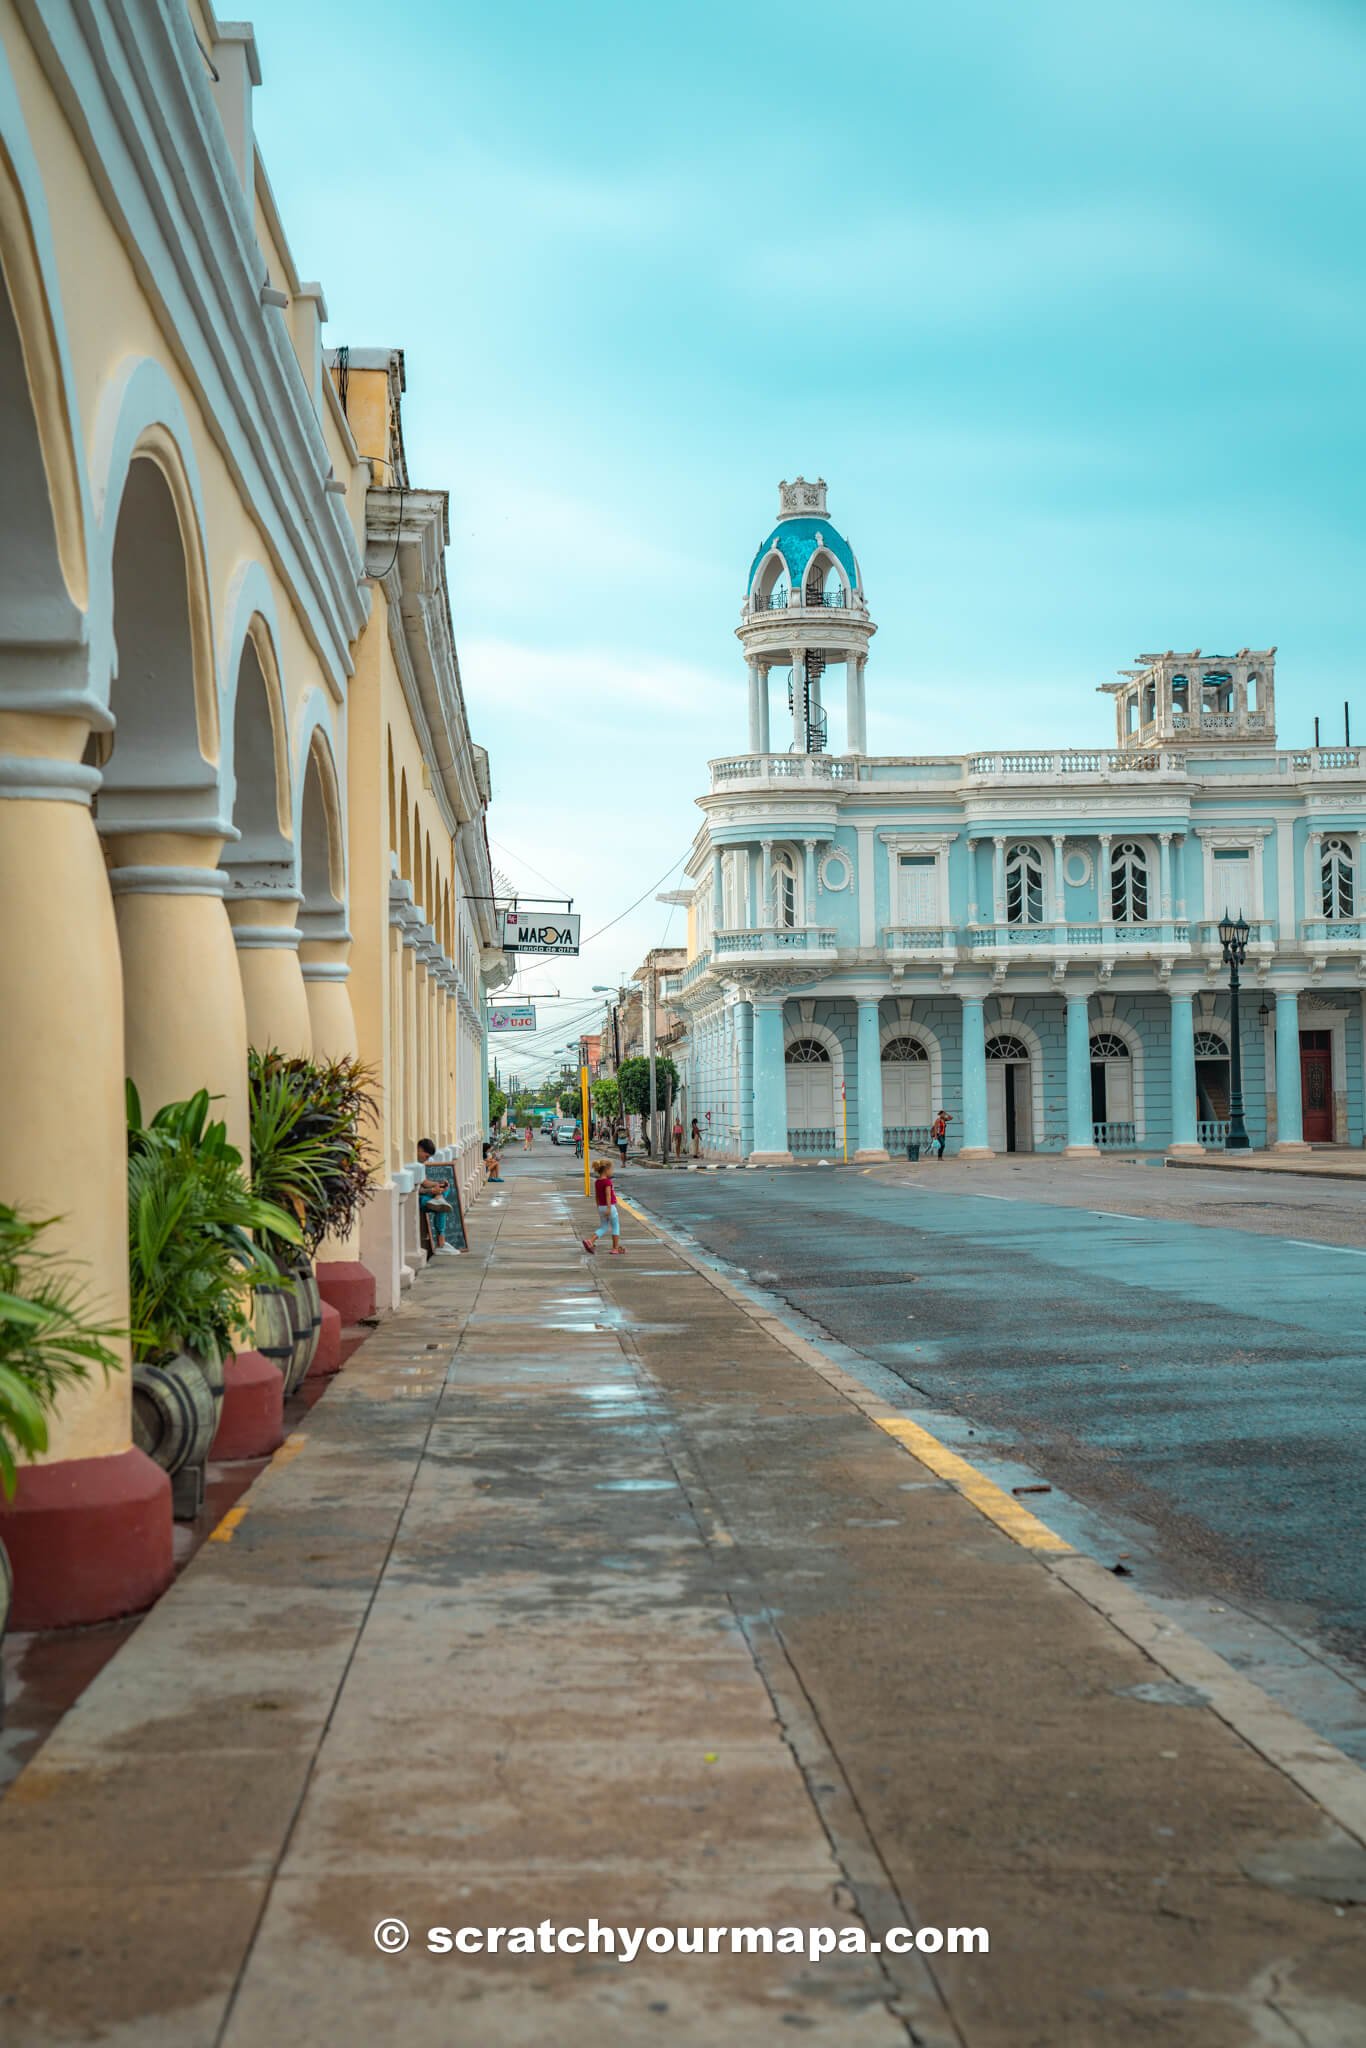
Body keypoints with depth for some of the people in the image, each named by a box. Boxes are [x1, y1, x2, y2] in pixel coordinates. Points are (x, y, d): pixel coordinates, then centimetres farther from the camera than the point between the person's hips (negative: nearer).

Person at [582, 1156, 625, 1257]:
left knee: (603, 1228, 14)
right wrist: (609, 1208, -26)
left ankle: (589, 1241, -6)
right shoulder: (607, 1181, -16)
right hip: (610, 1207, -8)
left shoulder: (597, 1182, 8)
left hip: (601, 1207, 8)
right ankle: (616, 1248, 10)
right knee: (616, 1226, 7)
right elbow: (608, 1195, -23)